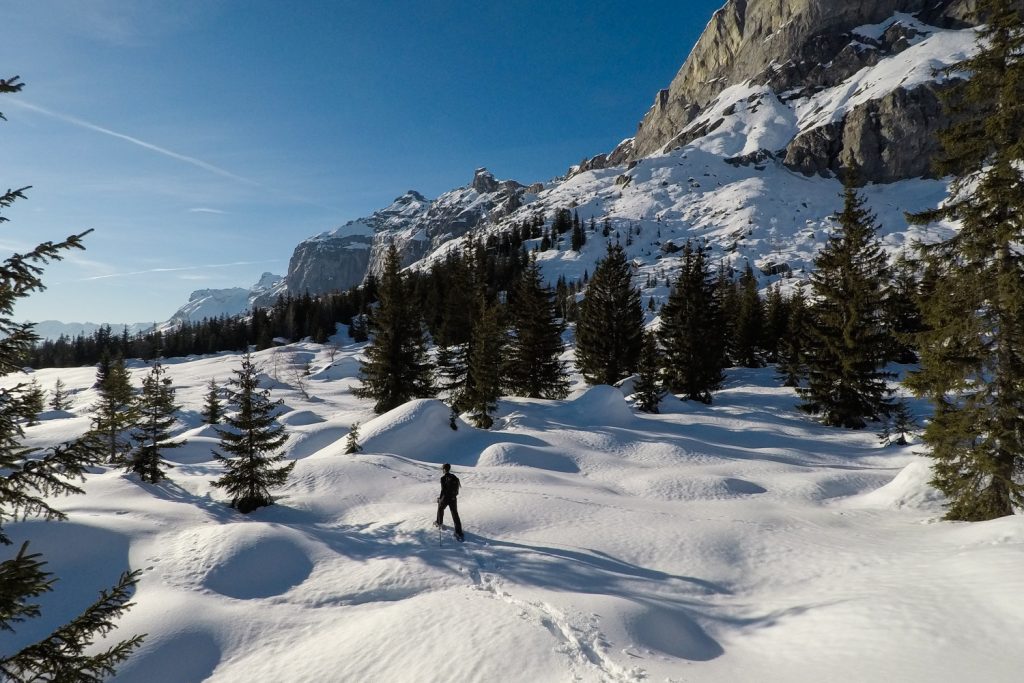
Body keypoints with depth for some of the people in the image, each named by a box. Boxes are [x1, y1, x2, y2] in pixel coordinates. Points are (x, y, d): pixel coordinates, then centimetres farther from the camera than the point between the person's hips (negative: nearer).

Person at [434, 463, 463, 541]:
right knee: (455, 514, 4)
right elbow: (458, 486, 7)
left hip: (445, 498, -4)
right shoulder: (454, 477, 2)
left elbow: (443, 489, -18)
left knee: (440, 509, 27)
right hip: (453, 498, 4)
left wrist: (440, 498, -5)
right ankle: (459, 532, -2)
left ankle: (439, 522, 47)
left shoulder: (443, 478, -15)